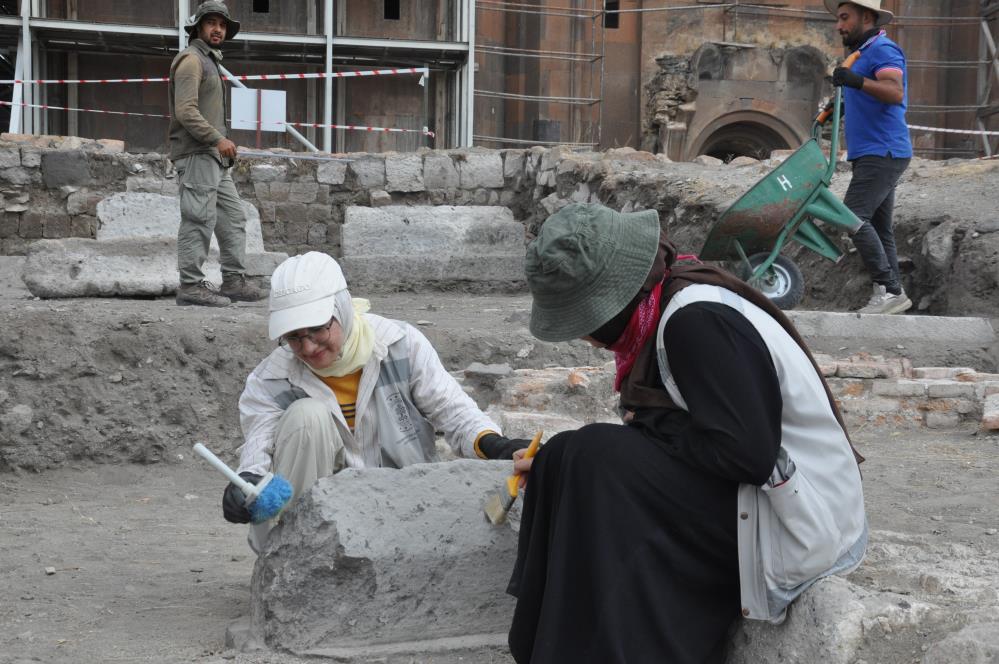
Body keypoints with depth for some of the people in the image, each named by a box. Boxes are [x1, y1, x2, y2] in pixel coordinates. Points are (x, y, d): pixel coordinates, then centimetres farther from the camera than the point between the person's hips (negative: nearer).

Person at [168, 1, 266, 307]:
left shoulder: (210, 61, 24)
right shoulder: (191, 59, -7)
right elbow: (185, 111, -18)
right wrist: (218, 139, -21)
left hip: (214, 157, 10)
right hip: (196, 154, -10)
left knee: (233, 216, 10)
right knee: (199, 219, -11)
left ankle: (234, 281, 12)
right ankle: (191, 285, -10)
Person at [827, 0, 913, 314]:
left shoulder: (882, 50, -10)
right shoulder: (862, 55, 22)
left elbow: (895, 93, -28)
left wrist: (858, 82, -43)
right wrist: (843, 106, 20)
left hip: (882, 153, -11)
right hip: (874, 155, 11)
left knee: (853, 217, -19)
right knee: (879, 228, 8)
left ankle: (889, 289, -18)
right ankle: (893, 293, 9)